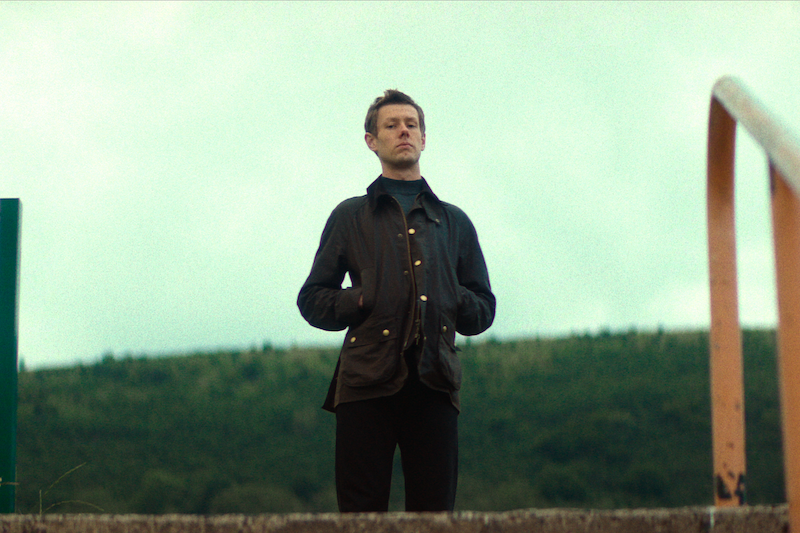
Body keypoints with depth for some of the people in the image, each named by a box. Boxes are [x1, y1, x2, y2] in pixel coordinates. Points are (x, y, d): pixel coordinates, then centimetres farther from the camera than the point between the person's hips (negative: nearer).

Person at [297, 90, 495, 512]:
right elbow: (312, 300, 14)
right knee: (362, 513, -7)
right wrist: (359, 301, -4)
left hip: (434, 382, 2)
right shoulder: (351, 216, 18)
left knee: (435, 514, -4)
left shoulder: (454, 221, 24)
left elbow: (483, 309, 22)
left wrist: (456, 303, 1)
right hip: (367, 380, -2)